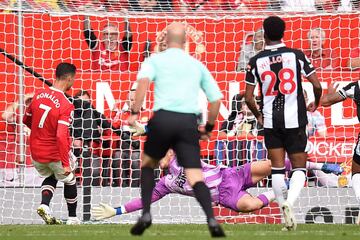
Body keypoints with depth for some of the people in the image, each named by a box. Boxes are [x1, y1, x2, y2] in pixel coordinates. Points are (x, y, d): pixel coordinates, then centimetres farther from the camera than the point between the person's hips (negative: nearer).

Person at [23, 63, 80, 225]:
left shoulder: (38, 95, -5)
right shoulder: (65, 105, -23)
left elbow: (26, 120, 11)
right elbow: (61, 136, -30)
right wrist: (65, 163, -27)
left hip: (36, 152, 5)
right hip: (56, 153, -5)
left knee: (50, 177, 31)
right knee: (69, 181, 23)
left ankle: (44, 205, 5)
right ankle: (72, 218, 32)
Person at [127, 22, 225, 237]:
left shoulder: (156, 60, 11)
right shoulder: (197, 65, 20)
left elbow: (143, 80, -11)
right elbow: (216, 98, 18)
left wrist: (135, 112, -13)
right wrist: (209, 128, 29)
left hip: (163, 118, -1)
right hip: (189, 122, 1)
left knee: (147, 164, 24)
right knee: (195, 176, -6)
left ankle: (146, 214, 9)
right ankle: (211, 219, -29)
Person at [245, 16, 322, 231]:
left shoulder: (256, 62, 0)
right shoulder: (296, 55, -3)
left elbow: (248, 97, 1)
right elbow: (317, 85, -4)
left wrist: (258, 116, 19)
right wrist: (315, 104, 17)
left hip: (271, 122, 1)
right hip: (295, 120, -1)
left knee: (277, 169, 7)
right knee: (299, 167, 6)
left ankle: (287, 216, 3)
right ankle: (289, 202, -21)